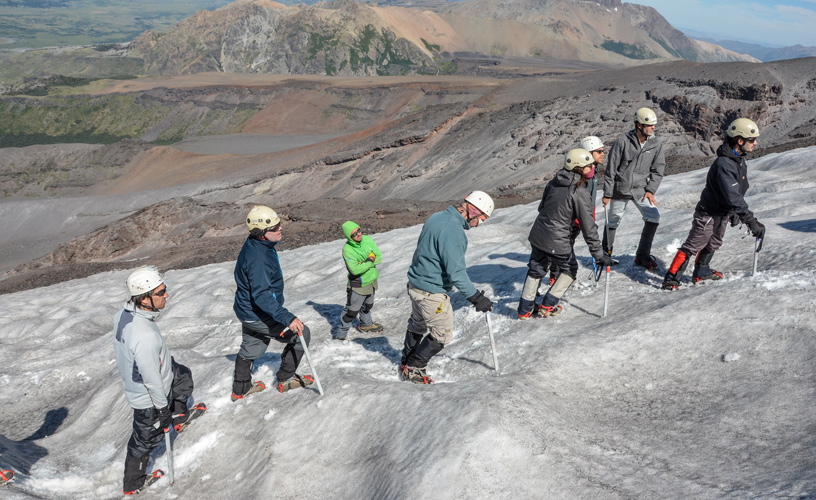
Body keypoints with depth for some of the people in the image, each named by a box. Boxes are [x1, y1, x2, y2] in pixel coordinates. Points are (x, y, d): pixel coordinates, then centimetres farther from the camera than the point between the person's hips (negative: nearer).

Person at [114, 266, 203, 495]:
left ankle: (179, 415, 48)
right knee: (146, 440, 16)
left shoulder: (123, 314, -13)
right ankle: (132, 484, 40)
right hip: (149, 400, -8)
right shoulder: (146, 336, -41)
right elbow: (152, 380, -30)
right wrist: (163, 410, -14)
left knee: (183, 376, 27)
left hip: (132, 382, 8)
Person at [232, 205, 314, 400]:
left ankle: (240, 389, 46)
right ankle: (286, 379, 19)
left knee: (251, 347, 27)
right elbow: (262, 296, -39)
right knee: (301, 333, 4)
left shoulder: (255, 244, -2)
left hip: (247, 310, 10)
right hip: (259, 316, -10)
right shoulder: (258, 258, -34)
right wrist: (287, 318, -44)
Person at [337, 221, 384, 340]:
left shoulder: (368, 239, -9)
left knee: (367, 306, 28)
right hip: (358, 285, -6)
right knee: (351, 311, 1)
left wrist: (364, 263, -20)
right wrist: (370, 261, -21)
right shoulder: (347, 249, -26)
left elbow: (379, 257, -6)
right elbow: (355, 270, -31)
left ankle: (366, 324, 51)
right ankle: (342, 333, 17)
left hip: (371, 280, 7)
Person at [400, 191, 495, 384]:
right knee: (442, 335, 8)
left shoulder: (437, 217, 3)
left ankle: (406, 362, 47)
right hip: (432, 293, -10)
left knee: (417, 325, 29)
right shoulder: (453, 230, -27)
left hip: (415, 284, 10)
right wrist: (476, 298, -21)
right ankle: (413, 369, 20)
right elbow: (456, 272, -28)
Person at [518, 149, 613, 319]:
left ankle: (525, 309, 29)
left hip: (537, 235, 6)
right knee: (570, 270, 19)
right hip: (558, 243, -6)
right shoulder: (579, 193, -18)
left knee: (536, 270, 22)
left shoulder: (554, 183, 2)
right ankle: (547, 307, 20)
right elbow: (588, 226, -18)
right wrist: (599, 254, -13)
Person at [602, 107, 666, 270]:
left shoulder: (656, 144, -1)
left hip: (641, 190, 2)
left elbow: (658, 170, 6)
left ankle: (642, 255, 0)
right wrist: (607, 193, -5)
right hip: (620, 189, -2)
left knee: (653, 216, -13)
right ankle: (605, 253, 31)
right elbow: (610, 169, -6)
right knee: (613, 221, 8)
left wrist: (650, 190, -6)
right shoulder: (623, 142, -11)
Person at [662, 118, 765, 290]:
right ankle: (671, 278, -1)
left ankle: (701, 272, 41)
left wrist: (734, 212, 15)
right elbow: (732, 196, -37)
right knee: (692, 246, -6)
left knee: (713, 244, 24)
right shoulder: (723, 164, -31)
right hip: (708, 213, -10)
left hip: (722, 213, 10)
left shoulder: (740, 161, 2)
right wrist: (751, 221, -38)